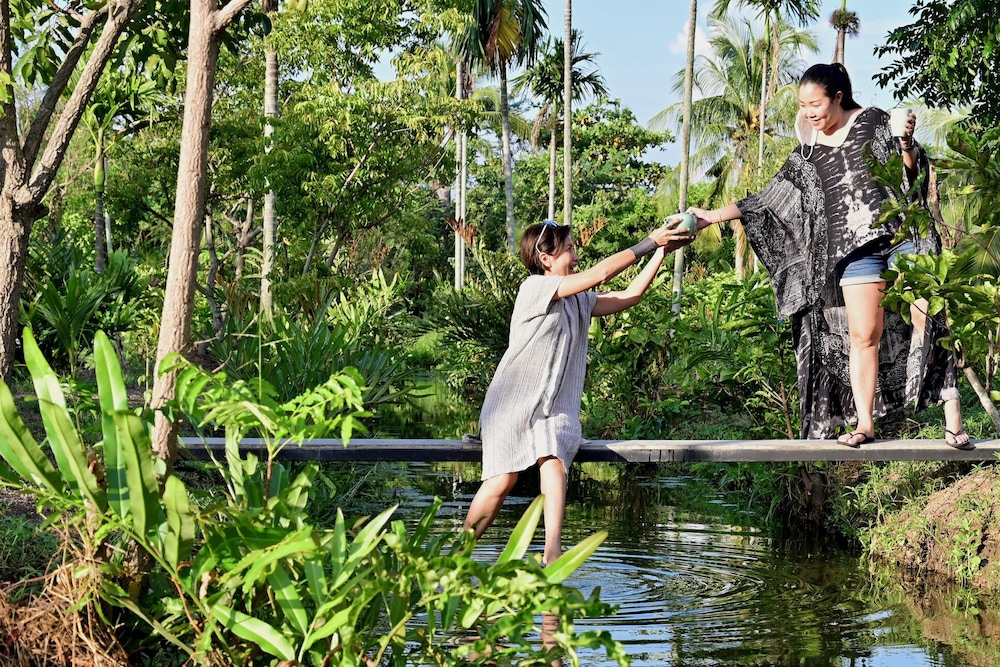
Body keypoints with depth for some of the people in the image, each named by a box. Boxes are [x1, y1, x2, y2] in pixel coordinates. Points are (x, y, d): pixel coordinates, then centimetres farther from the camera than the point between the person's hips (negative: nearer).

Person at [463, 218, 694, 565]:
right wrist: (648, 243, -11)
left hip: (552, 407, 5)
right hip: (512, 403, -5)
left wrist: (661, 252, 3)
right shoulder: (535, 287, -10)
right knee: (502, 481, -14)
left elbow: (629, 295, 10)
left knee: (554, 464, -23)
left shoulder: (579, 300, 13)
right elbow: (599, 274, -16)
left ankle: (552, 554, -36)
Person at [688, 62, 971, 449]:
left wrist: (907, 143, -19)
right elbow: (768, 198, 16)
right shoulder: (809, 153, 13)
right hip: (855, 251, 3)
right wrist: (714, 216, 13)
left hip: (901, 233, -2)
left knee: (929, 321, -6)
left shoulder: (874, 122, 5)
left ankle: (952, 414, -3)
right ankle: (863, 424, 3)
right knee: (863, 336, -3)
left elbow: (914, 171, 2)